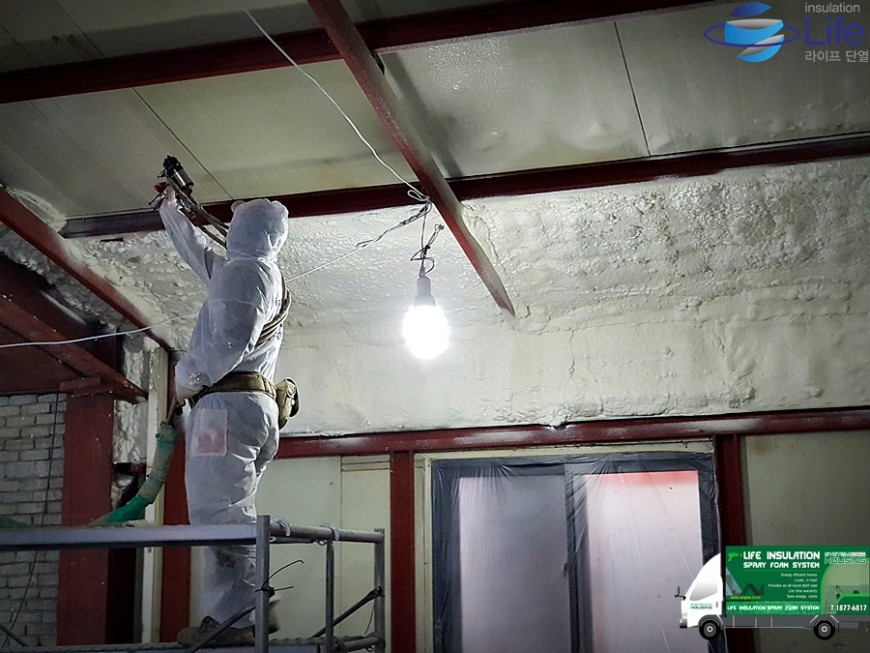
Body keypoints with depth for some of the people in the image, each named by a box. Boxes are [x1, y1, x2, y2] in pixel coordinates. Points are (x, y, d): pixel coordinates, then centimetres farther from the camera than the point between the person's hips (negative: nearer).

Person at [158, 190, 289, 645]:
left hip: (227, 403, -10)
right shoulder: (262, 274, 26)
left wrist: (187, 377, -5)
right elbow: (196, 251, 42)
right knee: (231, 513, 9)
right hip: (252, 405, 10)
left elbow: (232, 339, -19)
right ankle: (253, 609, 6)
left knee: (218, 509, -15)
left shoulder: (244, 271, -3)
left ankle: (230, 619, -19)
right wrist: (169, 210, 53)